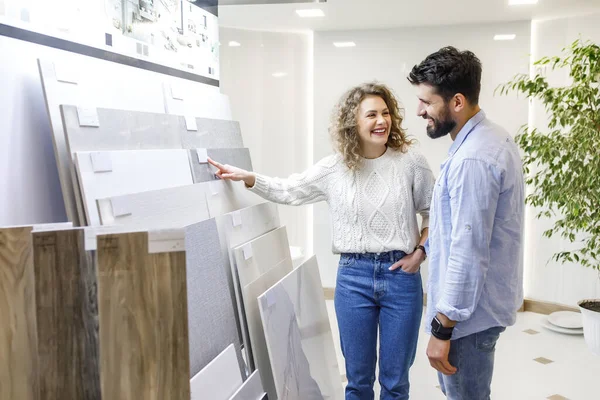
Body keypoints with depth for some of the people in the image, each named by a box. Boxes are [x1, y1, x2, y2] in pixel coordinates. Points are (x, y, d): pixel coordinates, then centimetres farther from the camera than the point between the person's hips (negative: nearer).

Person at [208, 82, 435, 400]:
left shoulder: (410, 162, -4)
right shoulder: (334, 168, 1)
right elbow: (288, 191, 11)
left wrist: (421, 251, -4)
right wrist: (248, 177, 0)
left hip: (401, 275, -1)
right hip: (353, 276, 1)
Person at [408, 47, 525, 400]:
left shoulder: (472, 159, -26)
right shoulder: (491, 138, 6)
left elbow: (468, 255, -27)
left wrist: (442, 329, -21)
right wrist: (423, 249, 19)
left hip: (469, 311, -10)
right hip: (483, 302, 10)